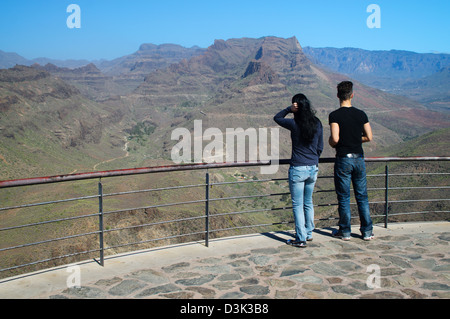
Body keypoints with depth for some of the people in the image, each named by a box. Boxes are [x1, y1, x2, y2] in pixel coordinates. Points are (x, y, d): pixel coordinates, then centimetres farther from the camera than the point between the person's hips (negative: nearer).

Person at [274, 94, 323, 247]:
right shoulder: (318, 124, 2)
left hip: (298, 169, -6)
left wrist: (289, 109, -7)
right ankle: (309, 233, 31)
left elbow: (277, 118, 5)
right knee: (308, 202, 20)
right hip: (313, 168, 6)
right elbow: (320, 147, 10)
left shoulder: (294, 124, -13)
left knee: (298, 205, 3)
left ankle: (301, 239, 5)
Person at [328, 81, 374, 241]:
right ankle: (367, 231, 15)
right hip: (359, 158, 4)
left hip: (343, 159, -3)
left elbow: (335, 139, -18)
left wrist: (331, 142, 4)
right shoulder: (361, 114, 3)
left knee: (344, 198, 5)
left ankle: (345, 232, 13)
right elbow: (369, 137, 5)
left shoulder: (334, 115, -9)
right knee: (362, 196, 11)